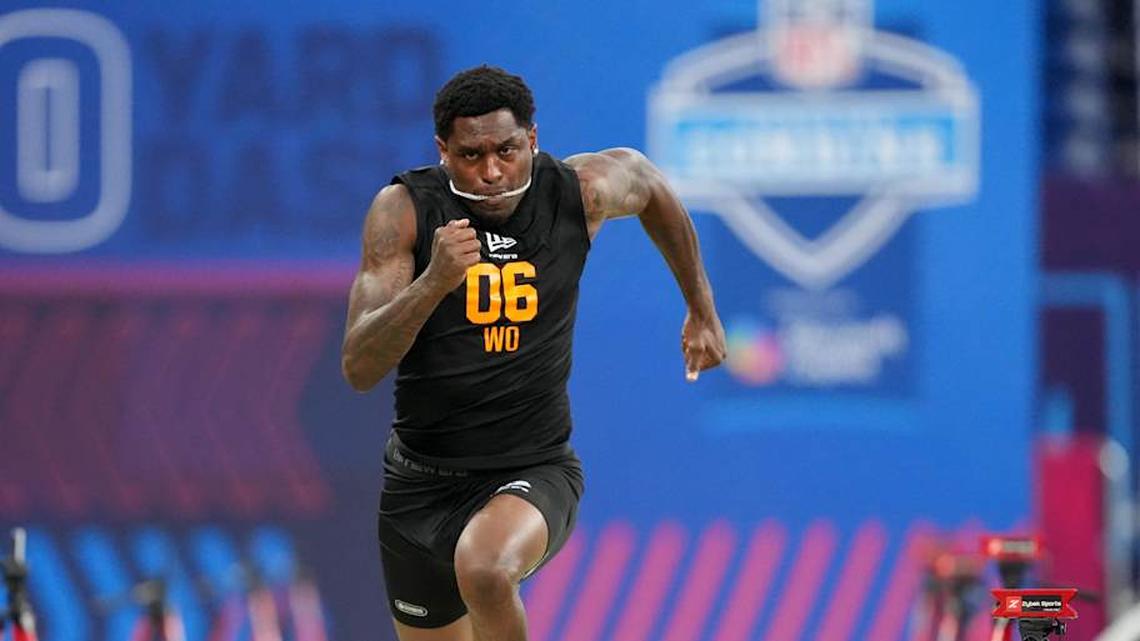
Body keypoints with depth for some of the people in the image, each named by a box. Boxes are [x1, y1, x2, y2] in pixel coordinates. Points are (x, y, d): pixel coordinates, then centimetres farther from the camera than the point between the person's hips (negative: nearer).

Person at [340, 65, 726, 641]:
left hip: (534, 472, -2)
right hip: (421, 481, 2)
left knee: (485, 570, -36)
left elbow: (650, 186, 17)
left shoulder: (580, 192, -9)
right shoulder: (403, 210, -14)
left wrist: (702, 311, 24)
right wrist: (434, 280, -36)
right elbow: (359, 369, -21)